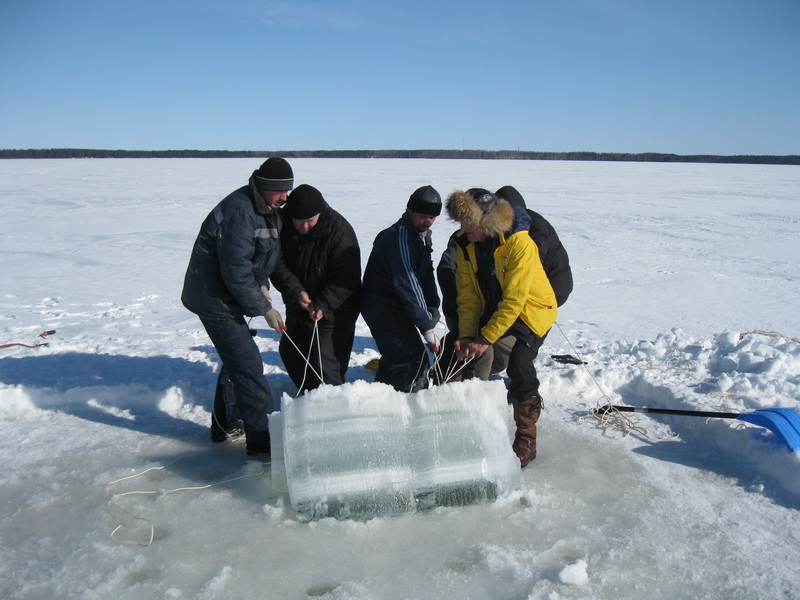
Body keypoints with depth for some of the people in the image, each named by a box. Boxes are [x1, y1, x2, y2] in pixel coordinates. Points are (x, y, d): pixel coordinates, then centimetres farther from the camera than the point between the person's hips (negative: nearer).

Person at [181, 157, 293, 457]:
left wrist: (261, 284, 2)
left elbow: (263, 258, 18)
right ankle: (261, 442, -3)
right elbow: (236, 272, -27)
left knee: (236, 359, 20)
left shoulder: (267, 210, 7)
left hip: (228, 297, 11)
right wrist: (264, 308, -20)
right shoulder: (239, 212, -26)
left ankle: (223, 425, 36)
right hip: (215, 300, -10)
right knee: (248, 365, -10)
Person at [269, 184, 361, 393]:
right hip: (298, 305, 7)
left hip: (334, 309, -6)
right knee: (290, 351, 20)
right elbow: (278, 265, -10)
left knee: (324, 360, -12)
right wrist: (296, 292, -24)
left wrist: (323, 305, -31)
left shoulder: (339, 230, -23)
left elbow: (346, 278, -22)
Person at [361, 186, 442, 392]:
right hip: (382, 304, -10)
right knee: (414, 362, -12)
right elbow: (407, 284, -26)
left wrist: (433, 311, -7)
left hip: (395, 305, 10)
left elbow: (427, 276, 8)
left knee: (396, 356, 21)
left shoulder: (423, 234, 9)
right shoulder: (399, 236, -22)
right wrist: (427, 327, -26)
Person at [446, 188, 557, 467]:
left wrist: (486, 338, -30)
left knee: (519, 364, -24)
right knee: (467, 356, -1)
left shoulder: (520, 243, -29)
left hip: (530, 311, -6)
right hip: (492, 309, 7)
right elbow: (467, 295, -8)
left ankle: (526, 440, -7)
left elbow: (514, 300, -30)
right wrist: (466, 335, -20)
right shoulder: (465, 244, -9)